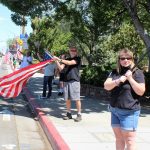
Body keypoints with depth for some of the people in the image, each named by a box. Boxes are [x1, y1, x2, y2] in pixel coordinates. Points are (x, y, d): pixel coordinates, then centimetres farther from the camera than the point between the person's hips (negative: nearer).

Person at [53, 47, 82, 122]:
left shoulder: (77, 59, 2)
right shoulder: (66, 59, 17)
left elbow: (70, 63, -14)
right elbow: (61, 68, 8)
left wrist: (59, 59, -15)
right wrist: (56, 61, -7)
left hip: (75, 81, -5)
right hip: (66, 81, 5)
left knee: (77, 99, -4)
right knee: (67, 99, 6)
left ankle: (79, 114, 1)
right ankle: (69, 114, 15)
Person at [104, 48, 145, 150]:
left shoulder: (137, 73, -5)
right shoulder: (115, 72, 9)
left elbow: (141, 92, -11)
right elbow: (106, 86, -1)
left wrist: (130, 78, -18)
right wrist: (117, 81, -18)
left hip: (129, 112, -5)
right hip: (114, 110, 5)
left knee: (129, 140, -4)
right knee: (119, 139, 14)